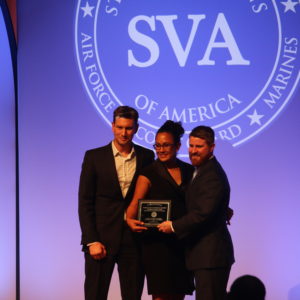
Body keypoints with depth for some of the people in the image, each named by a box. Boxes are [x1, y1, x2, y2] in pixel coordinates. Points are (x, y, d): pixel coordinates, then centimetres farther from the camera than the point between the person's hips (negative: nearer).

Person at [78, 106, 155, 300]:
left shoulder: (146, 157, 6)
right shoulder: (94, 157, 1)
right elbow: (85, 203, -1)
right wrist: (92, 241, -8)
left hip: (134, 239, 2)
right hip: (101, 239, -1)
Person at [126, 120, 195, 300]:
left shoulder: (190, 171, 11)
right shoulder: (149, 174, -1)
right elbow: (136, 202, -10)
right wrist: (130, 219, -29)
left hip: (183, 242, 4)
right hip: (158, 241, -4)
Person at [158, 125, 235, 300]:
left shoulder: (212, 175, -16)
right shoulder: (203, 170, 17)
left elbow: (204, 213, -23)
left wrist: (174, 226, -14)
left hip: (210, 254, -11)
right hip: (207, 254, 11)